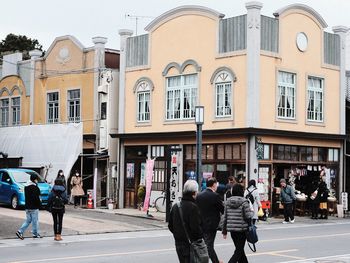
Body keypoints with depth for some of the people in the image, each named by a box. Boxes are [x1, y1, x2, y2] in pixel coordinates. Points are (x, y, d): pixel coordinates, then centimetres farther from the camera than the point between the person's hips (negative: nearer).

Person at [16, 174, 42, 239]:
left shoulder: (26, 187, 11)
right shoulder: (35, 187, -17)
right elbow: (36, 197, -21)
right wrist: (39, 204, -5)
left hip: (27, 207, 8)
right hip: (34, 207, -8)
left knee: (28, 220, 14)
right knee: (35, 221, 3)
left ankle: (20, 231, 2)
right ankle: (35, 234, 12)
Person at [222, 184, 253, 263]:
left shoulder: (228, 201, 4)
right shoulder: (244, 201, -12)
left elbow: (225, 217, 6)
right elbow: (248, 216, -15)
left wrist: (224, 231, 11)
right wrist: (251, 212, 6)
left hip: (231, 229, 6)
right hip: (242, 229, -6)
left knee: (240, 249, 19)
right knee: (239, 251, 0)